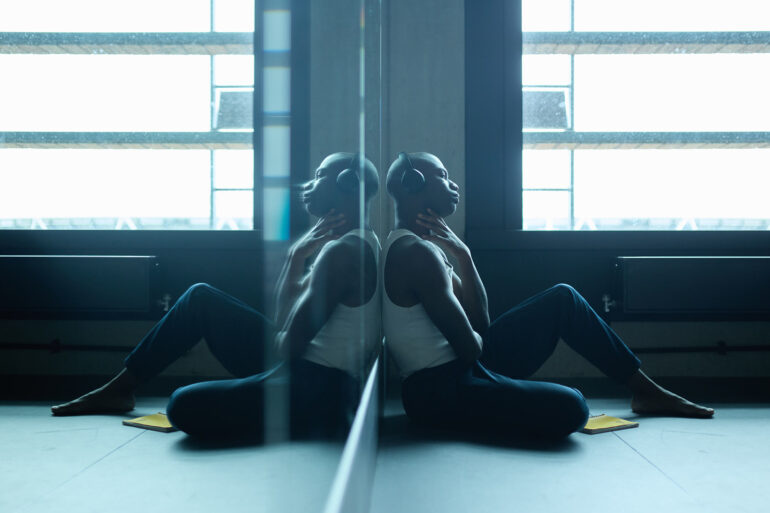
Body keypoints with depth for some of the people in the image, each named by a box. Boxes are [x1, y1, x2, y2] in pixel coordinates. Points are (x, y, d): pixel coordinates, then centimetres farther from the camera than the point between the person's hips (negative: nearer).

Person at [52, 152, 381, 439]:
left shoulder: (343, 251, -19)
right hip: (300, 371, 10)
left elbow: (289, 344, -21)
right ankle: (119, 388, 20)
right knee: (201, 298, 13)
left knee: (184, 407, -27)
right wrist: (298, 256, -2)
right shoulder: (357, 242, 14)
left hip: (314, 394, -10)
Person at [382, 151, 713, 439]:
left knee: (562, 299, 13)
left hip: (459, 370, 11)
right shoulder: (417, 253, -19)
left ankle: (646, 390, 17)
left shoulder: (414, 244, 15)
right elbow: (469, 347, -21)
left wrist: (462, 254, 1)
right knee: (569, 409, -33)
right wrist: (478, 339, 3)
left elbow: (480, 321, 12)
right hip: (440, 392, -11)